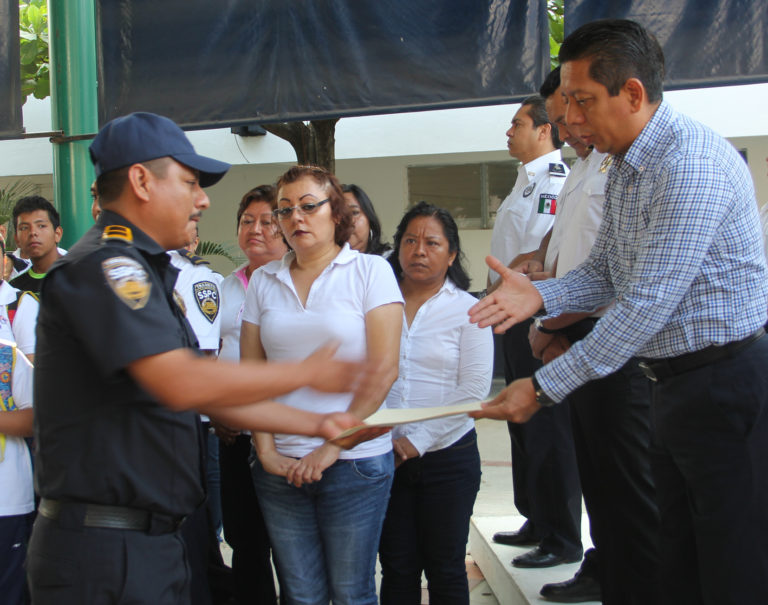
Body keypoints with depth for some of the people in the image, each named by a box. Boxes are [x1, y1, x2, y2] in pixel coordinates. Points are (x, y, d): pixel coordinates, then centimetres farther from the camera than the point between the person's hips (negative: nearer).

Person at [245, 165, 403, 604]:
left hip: (355, 462, -3)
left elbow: (383, 370, -9)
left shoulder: (370, 271, -2)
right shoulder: (264, 281, 9)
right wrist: (266, 451, -4)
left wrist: (333, 447, -12)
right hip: (280, 467, 3)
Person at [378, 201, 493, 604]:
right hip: (385, 457, 2)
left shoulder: (467, 310, -1)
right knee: (396, 569, 9)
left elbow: (473, 389, -8)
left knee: (445, 570, 8)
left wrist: (418, 440, -12)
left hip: (448, 456, -2)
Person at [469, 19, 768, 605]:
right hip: (674, 382, 10)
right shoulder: (625, 169, 11)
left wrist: (544, 388, -23)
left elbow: (646, 306, -25)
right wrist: (539, 295, -6)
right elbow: (603, 272, 15)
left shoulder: (692, 164, -22)